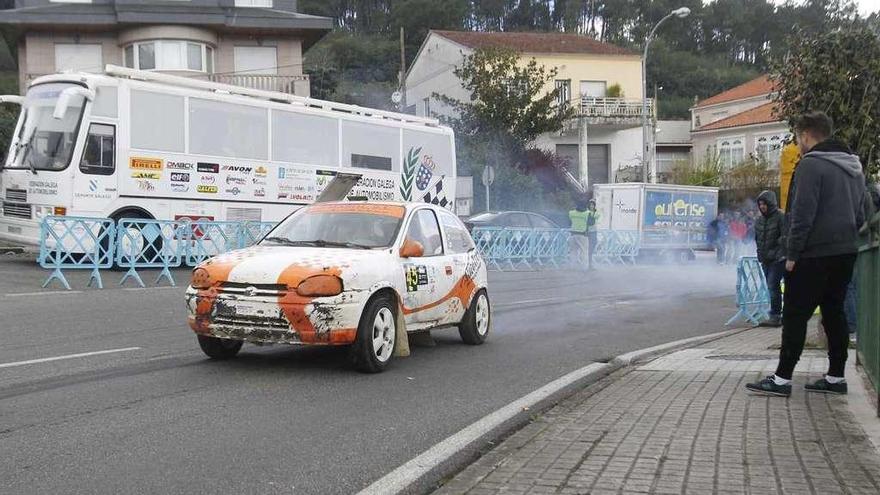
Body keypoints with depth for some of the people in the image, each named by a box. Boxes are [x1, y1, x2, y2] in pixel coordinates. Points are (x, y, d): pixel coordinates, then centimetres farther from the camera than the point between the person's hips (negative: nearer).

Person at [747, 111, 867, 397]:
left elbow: (802, 215, -18)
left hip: (814, 255, -8)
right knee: (834, 312, 13)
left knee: (795, 315, -4)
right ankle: (835, 377, 16)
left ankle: (782, 379, -3)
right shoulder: (853, 167, 16)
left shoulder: (811, 164, -13)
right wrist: (846, 239, 20)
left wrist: (792, 253, -13)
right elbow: (860, 215, 19)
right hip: (845, 254, 8)